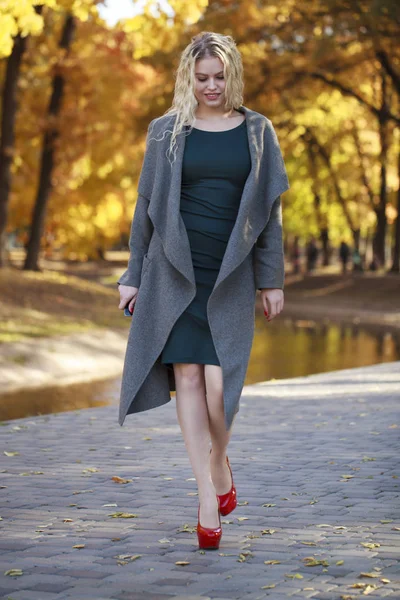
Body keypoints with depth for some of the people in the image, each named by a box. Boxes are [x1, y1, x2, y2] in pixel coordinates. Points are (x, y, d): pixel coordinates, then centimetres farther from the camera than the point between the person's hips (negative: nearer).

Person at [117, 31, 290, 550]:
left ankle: (219, 460, 22)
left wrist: (272, 280, 4)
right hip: (175, 273, 1)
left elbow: (269, 210, 7)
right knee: (187, 376, -4)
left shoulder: (257, 132, 6)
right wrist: (133, 275, 6)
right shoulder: (166, 131, 6)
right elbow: (146, 206, 8)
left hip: (230, 277, 0)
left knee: (220, 382, -10)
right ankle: (208, 496, 3)